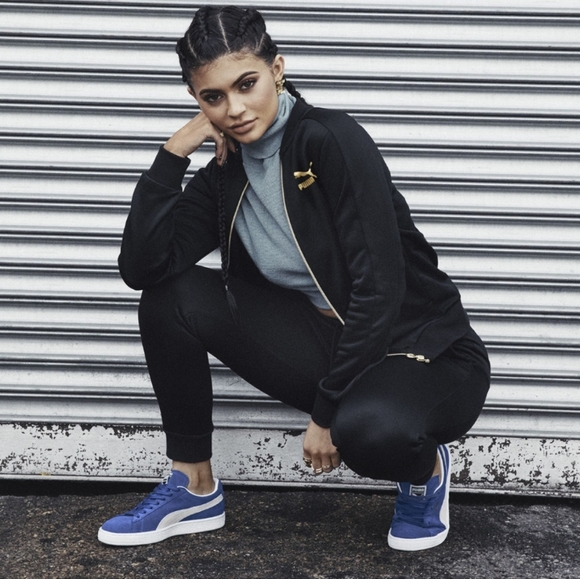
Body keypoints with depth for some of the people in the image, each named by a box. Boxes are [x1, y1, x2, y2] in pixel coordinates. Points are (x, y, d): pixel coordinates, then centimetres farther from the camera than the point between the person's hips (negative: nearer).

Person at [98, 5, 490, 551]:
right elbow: (142, 267, -10)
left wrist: (328, 412, -18)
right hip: (327, 345, 6)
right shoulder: (224, 176, 2)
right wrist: (174, 151, -13)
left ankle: (426, 469, 0)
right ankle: (194, 488, 5)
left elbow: (379, 289, -22)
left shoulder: (333, 139, -17)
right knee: (174, 296, -11)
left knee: (369, 427, -40)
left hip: (425, 354, -5)